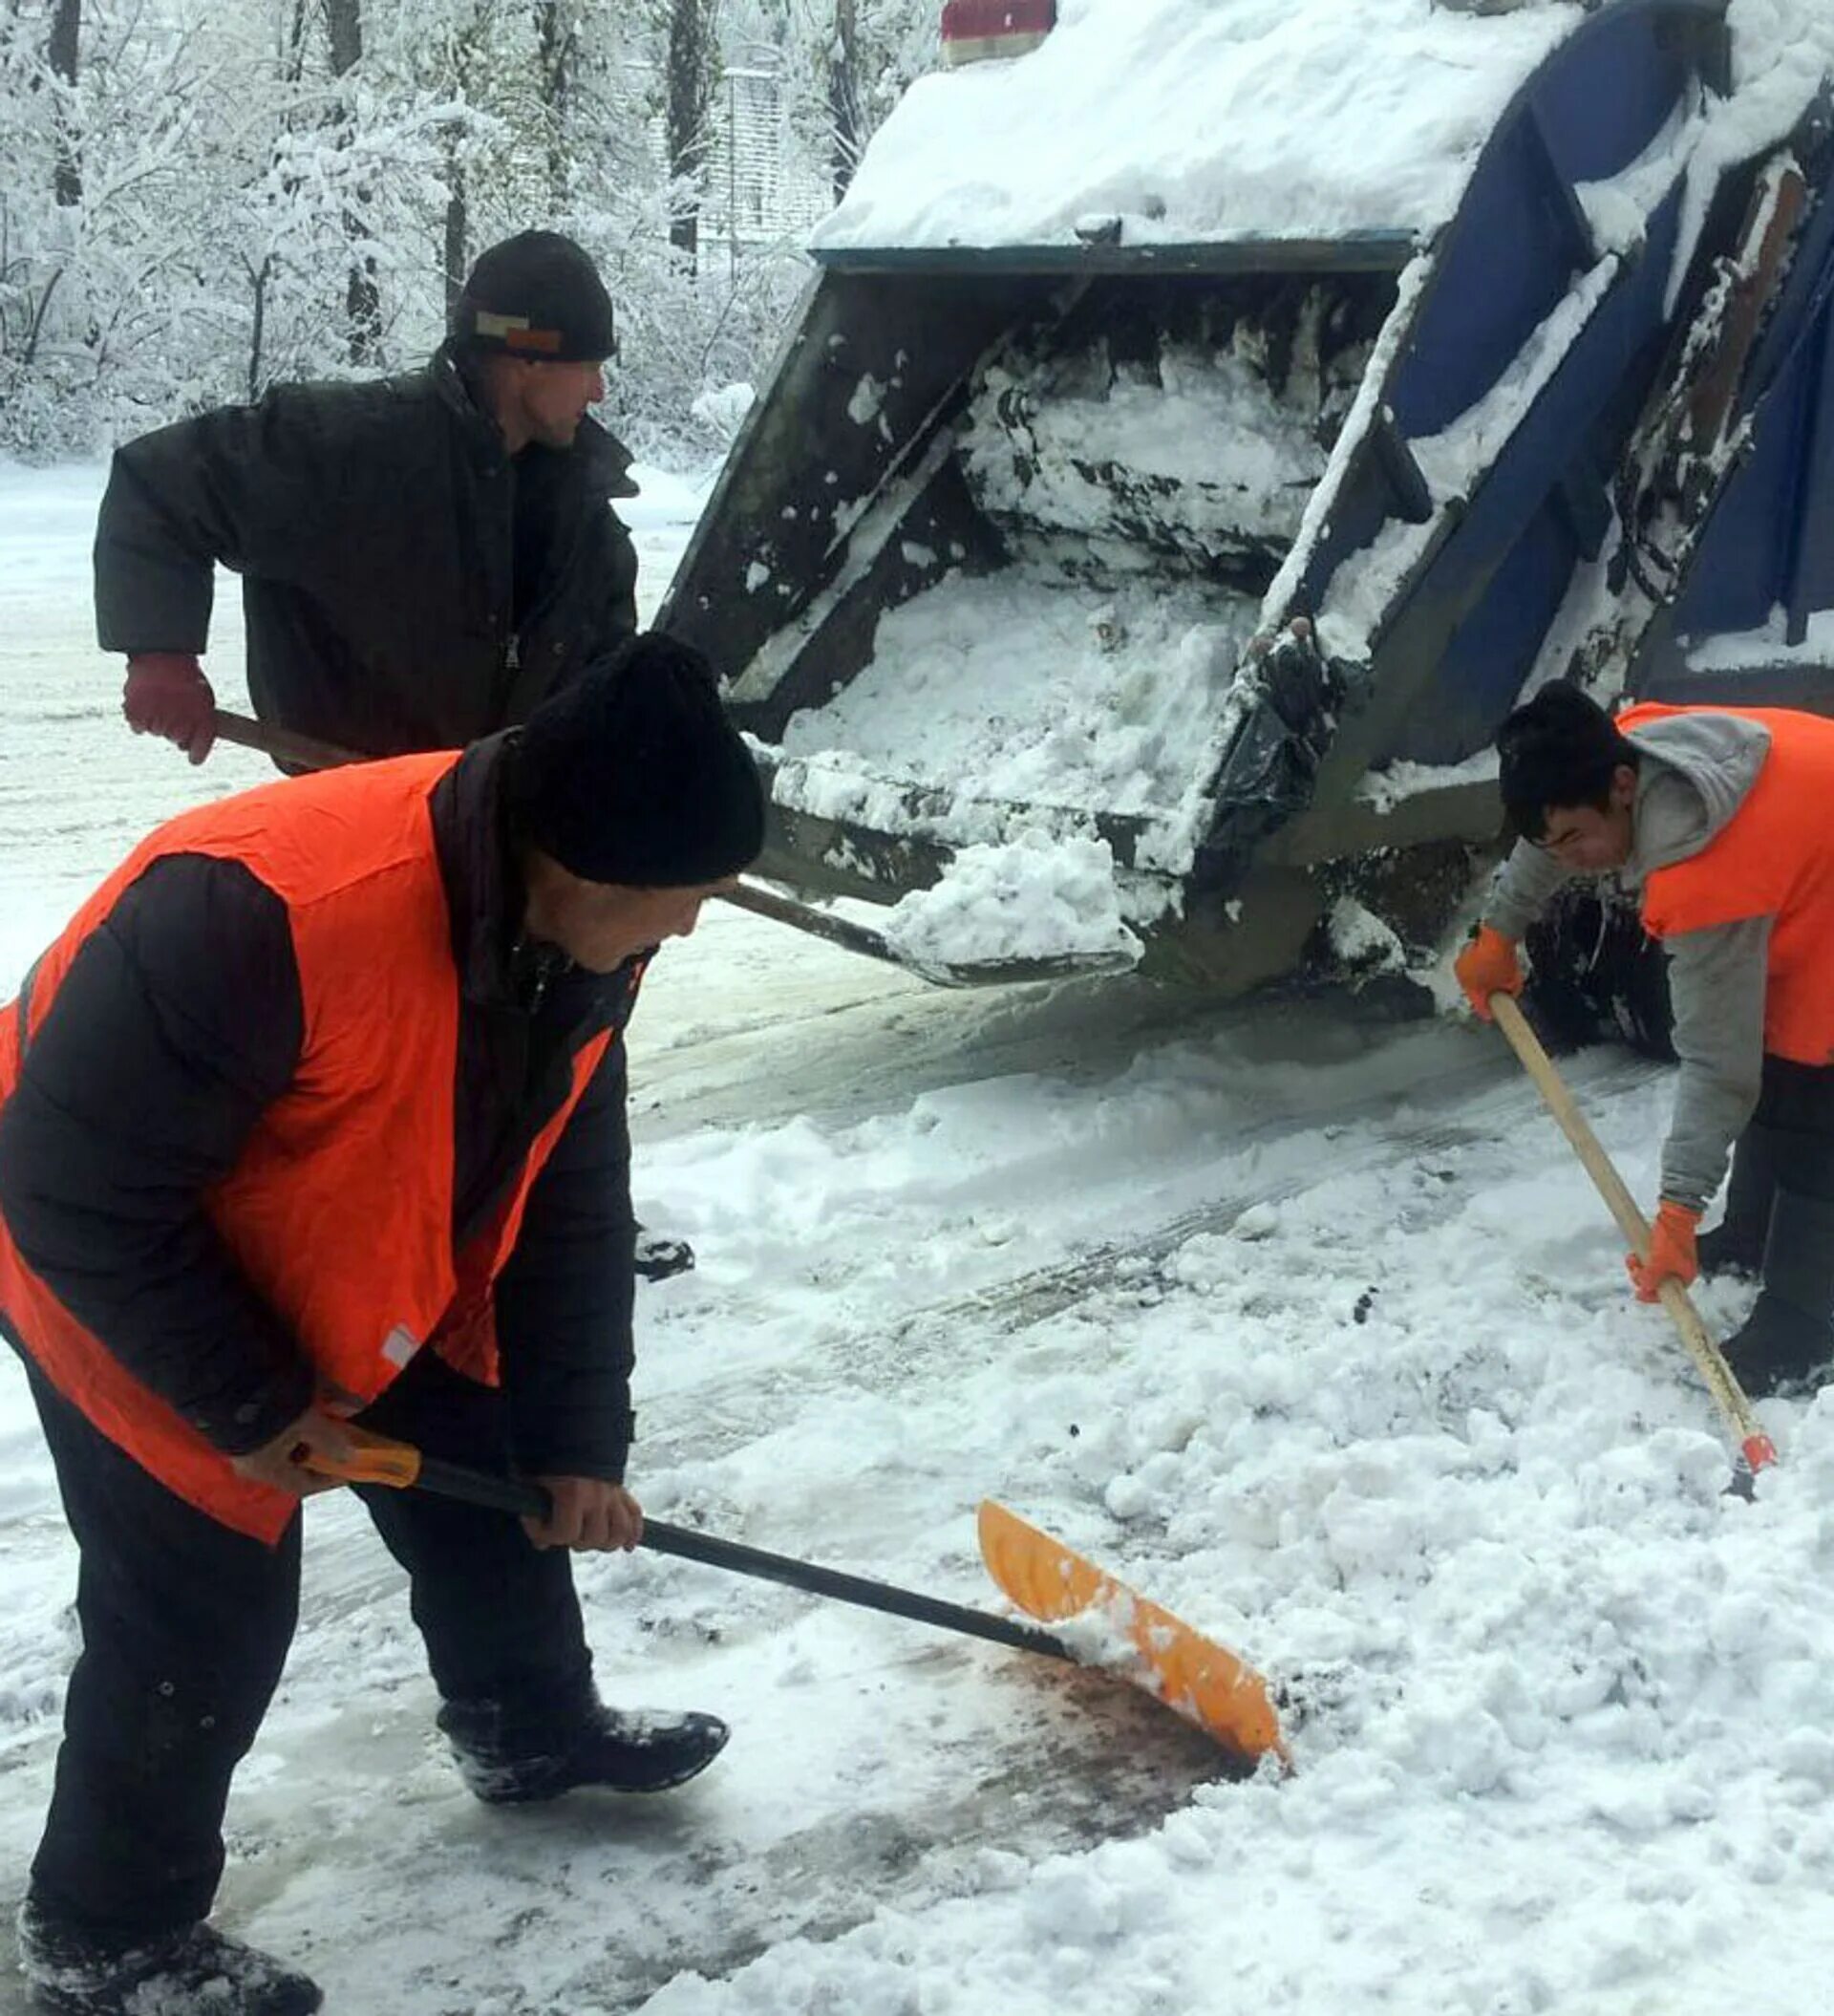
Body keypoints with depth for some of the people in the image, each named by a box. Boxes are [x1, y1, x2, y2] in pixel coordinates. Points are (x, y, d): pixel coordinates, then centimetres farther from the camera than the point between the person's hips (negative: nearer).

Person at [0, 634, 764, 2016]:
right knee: (209, 1612, -3)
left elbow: (570, 1194, -3)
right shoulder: (253, 913, -42)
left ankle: (533, 1731, 44)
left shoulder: (579, 934, -16)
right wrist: (248, 1402, -22)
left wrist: (575, 1445, 0)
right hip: (121, 1282, -7)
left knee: (488, 1480, 16)